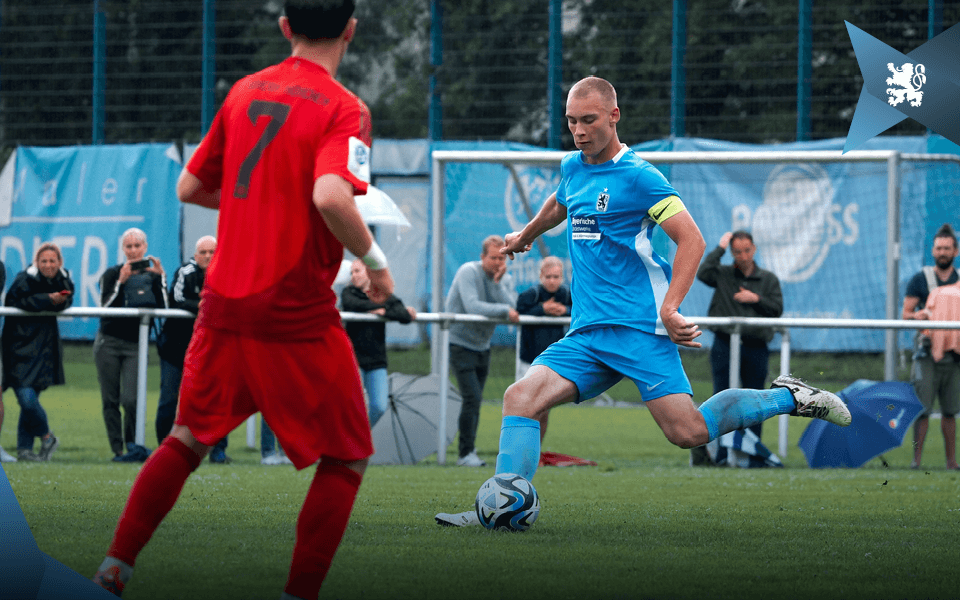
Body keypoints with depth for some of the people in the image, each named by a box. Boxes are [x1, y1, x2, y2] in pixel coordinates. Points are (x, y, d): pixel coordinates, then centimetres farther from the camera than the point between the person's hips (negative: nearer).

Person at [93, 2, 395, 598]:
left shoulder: (244, 92, 7)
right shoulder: (343, 109, -12)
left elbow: (189, 187, 13)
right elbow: (330, 196, -28)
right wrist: (374, 260, -13)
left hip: (224, 303, 6)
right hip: (297, 314, -6)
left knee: (190, 438, 23)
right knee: (348, 458, 7)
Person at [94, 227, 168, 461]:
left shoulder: (152, 275, 7)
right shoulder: (112, 274, 5)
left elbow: (163, 308, -7)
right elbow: (105, 305, -9)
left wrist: (160, 276, -12)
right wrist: (121, 281, -19)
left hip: (136, 345, 0)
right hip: (108, 343, 1)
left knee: (131, 399, -16)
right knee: (110, 400, 0)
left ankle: (132, 445, 0)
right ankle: (118, 449, 6)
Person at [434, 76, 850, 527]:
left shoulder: (637, 176, -8)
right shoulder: (572, 168, 15)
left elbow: (692, 240, -11)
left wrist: (669, 308, -20)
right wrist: (526, 235, 57)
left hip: (638, 329, -7)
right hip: (587, 333, 7)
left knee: (687, 432, -15)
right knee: (521, 398, -12)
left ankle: (787, 397, 4)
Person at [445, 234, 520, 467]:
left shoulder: (506, 280, 5)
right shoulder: (468, 272, -14)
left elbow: (511, 307, -13)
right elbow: (472, 306, -27)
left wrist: (498, 282, -20)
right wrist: (505, 311, -24)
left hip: (482, 346, 6)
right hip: (460, 344, -6)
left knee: (474, 400, 10)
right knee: (472, 398, -14)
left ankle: (469, 451, 17)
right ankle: (466, 454, -11)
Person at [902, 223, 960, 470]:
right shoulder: (920, 280, 5)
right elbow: (905, 314, 3)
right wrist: (917, 315, -19)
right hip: (927, 352, -2)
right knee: (922, 409, -9)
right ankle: (916, 458, -8)